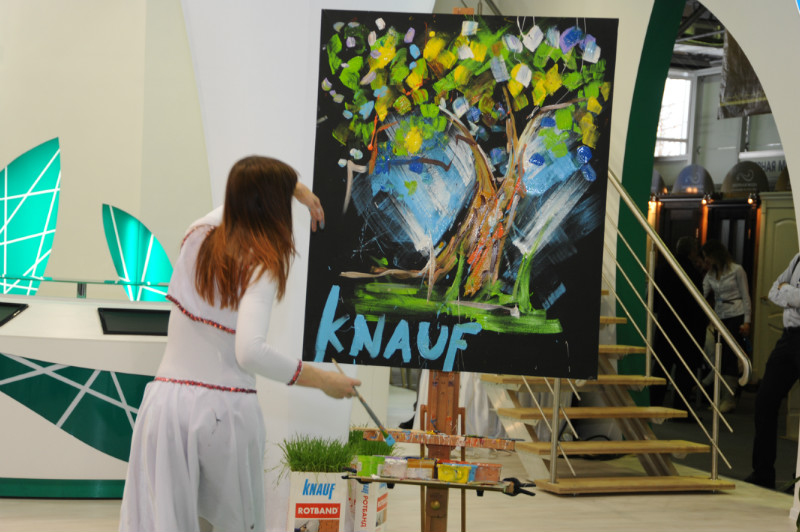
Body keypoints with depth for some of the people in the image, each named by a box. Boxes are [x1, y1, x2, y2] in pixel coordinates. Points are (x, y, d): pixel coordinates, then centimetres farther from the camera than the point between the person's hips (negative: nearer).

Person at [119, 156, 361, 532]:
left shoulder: (197, 237, 6)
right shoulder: (261, 267, -11)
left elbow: (240, 201, 31)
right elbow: (250, 351, -24)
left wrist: (289, 187, 37)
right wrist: (320, 380, -15)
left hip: (167, 399, 4)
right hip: (226, 409, -4)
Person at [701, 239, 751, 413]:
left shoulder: (736, 270, -2)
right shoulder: (710, 274, 12)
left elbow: (745, 297, -2)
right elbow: (702, 295, 5)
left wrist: (746, 321, -8)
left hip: (736, 317, -5)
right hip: (720, 318, 5)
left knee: (729, 357, -9)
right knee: (720, 358, 1)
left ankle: (730, 399, -5)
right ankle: (721, 397, 8)